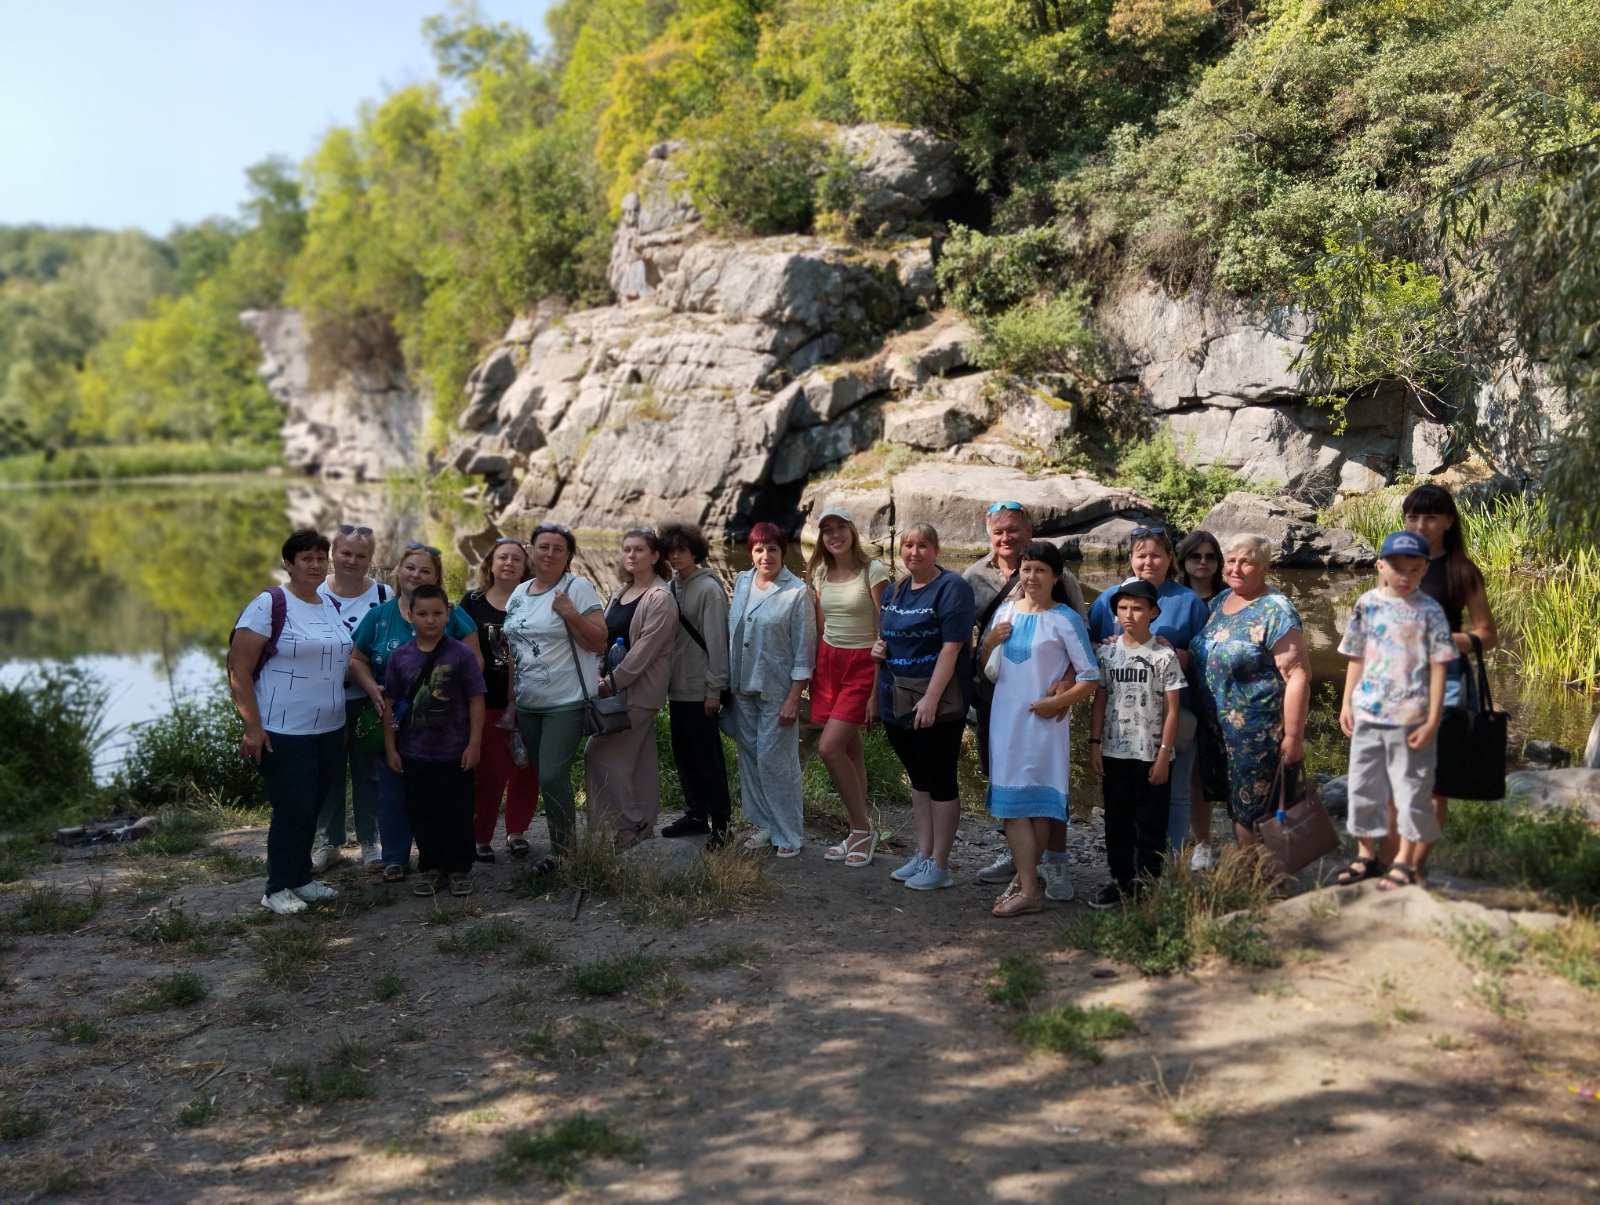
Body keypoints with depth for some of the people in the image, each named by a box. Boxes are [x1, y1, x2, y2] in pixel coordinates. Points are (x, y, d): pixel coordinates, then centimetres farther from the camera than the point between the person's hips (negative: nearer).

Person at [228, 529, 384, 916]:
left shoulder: (330, 606, 12)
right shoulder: (269, 604, -11)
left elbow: (346, 655, 24)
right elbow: (238, 668, -13)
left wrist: (371, 686, 5)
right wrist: (252, 727, -17)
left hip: (329, 730, 7)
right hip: (284, 733, -7)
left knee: (312, 808, 13)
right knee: (293, 810, -3)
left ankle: (301, 878, 27)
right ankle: (277, 888, 11)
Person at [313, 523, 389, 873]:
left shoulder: (383, 595, -2)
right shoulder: (315, 593, -1)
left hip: (367, 702, -1)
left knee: (367, 772, 8)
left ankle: (369, 843, 19)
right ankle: (328, 842, 23)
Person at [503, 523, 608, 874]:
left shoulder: (578, 588, -8)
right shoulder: (519, 593, 12)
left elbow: (599, 643, -11)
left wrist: (571, 615, -24)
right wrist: (510, 695, 17)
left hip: (566, 702, -7)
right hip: (527, 704, 7)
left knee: (552, 777, -12)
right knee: (546, 778, 11)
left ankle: (563, 848, 5)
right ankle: (562, 843, 24)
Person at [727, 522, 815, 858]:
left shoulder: (797, 592, -11)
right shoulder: (741, 582, 6)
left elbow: (804, 649, -10)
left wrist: (794, 698, -13)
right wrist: (728, 683, 12)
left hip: (776, 691, -6)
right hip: (742, 688, 6)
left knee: (775, 760, -4)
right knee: (749, 756, 11)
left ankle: (790, 834, 8)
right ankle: (765, 824, 24)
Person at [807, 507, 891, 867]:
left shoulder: (873, 571, -10)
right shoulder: (819, 573, 9)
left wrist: (878, 687, -14)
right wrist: (813, 672, 13)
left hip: (863, 663, -6)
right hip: (829, 662, 6)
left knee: (829, 748, -16)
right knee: (851, 750, 10)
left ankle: (862, 829, -1)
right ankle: (859, 834, 18)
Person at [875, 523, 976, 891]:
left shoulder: (952, 587, -10)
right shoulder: (894, 592, 13)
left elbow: (952, 646, -17)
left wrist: (931, 699, -22)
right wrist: (879, 648, 3)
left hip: (938, 703, -7)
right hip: (897, 701, 7)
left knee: (940, 780, 0)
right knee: (918, 778, 15)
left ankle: (939, 865, 7)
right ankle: (923, 855, 24)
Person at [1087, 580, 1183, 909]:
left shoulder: (1164, 654, -4)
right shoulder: (1108, 651, 4)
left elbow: (1172, 708, -4)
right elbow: (1100, 700, 8)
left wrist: (1164, 753, -8)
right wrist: (1094, 743, 1)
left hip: (1152, 755, -3)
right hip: (1114, 753, 3)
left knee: (1150, 824, 4)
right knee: (1117, 822, 11)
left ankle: (1147, 885, 14)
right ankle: (1120, 880, 21)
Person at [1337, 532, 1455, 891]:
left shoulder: (1429, 611, -6)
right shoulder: (1366, 605, 4)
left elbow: (1437, 668, -6)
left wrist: (1433, 719, -10)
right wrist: (1347, 703, 8)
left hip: (1410, 719, -4)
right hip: (1367, 714, 4)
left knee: (1411, 788, 5)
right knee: (1364, 786, 13)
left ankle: (1405, 862, 19)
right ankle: (1366, 855, 28)